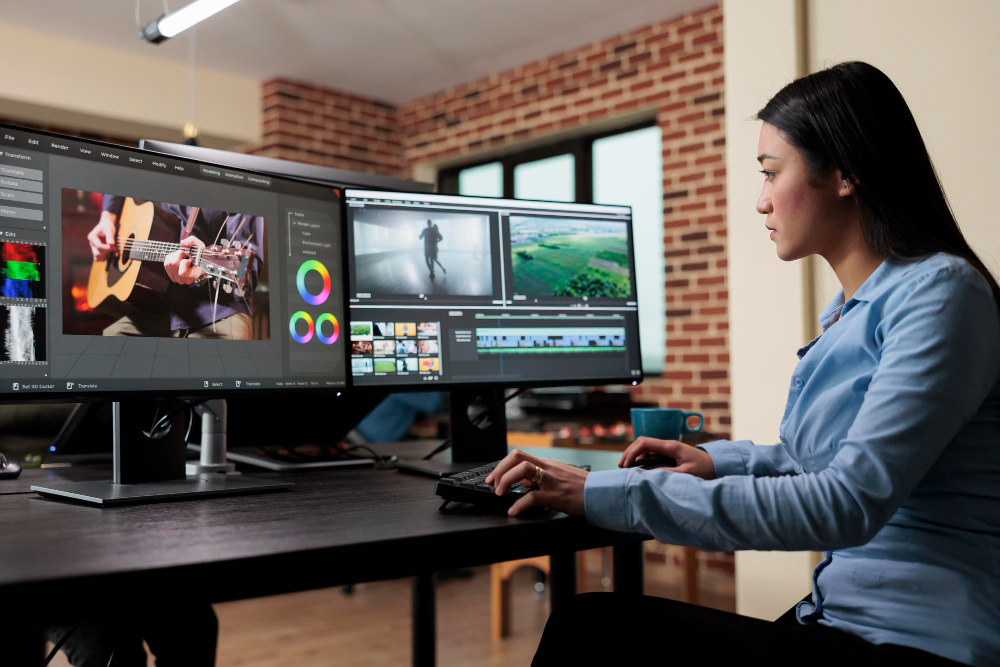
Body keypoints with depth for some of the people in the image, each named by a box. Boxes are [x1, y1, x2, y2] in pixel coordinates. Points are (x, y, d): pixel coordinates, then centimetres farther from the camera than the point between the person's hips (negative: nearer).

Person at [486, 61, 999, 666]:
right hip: (843, 619, 8)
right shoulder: (853, 309, 14)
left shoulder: (942, 291, -14)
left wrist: (612, 495, -24)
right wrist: (721, 460, 9)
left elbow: (849, 502, -24)